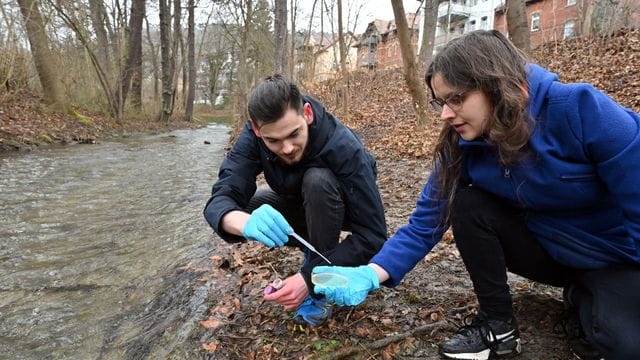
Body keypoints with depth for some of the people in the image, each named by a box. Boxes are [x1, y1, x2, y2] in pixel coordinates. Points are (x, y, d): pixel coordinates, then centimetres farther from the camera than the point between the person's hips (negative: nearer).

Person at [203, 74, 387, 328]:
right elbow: (219, 200, -35)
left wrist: (310, 277, -44)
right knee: (234, 212, -19)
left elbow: (372, 236, -35)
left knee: (317, 179, -36)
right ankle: (317, 249, 2)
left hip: (341, 207, -4)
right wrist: (246, 222, -59)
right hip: (301, 203, 4)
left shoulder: (343, 147, -37)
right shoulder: (254, 137, -25)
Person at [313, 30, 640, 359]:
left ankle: (584, 301, 7)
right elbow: (425, 224, -15)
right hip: (552, 251, 3)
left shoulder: (583, 110, -29)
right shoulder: (462, 147, -16)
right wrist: (371, 274, -30)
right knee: (467, 204, -21)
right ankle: (497, 325, -5)